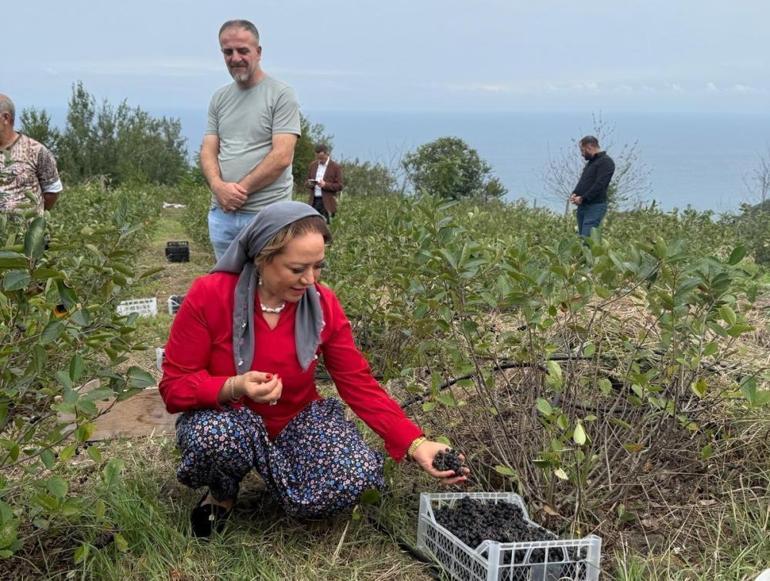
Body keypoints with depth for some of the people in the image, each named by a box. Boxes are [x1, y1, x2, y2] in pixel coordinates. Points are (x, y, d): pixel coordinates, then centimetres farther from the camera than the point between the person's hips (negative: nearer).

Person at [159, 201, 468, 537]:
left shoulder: (323, 305, -11)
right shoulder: (209, 296, -19)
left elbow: (360, 385, -8)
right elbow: (174, 387, -15)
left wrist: (416, 444, -20)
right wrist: (234, 388, -35)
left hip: (297, 421, 3)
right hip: (225, 419, -2)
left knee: (357, 478, -25)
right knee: (213, 436, -39)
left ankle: (276, 471, 10)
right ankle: (222, 494, -1)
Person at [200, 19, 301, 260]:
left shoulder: (281, 95, -5)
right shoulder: (219, 98, 13)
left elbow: (282, 157, -13)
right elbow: (208, 151, 10)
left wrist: (239, 190, -11)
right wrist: (219, 186, -11)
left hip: (266, 213, -5)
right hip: (222, 212, 6)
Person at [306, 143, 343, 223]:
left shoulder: (335, 167, -1)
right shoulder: (313, 165, 14)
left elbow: (339, 186, -4)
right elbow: (307, 181, 20)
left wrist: (325, 185, -18)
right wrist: (309, 184, -4)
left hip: (327, 203, -4)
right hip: (313, 201, 4)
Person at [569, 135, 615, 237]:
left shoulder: (606, 162, -9)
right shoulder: (591, 162, 21)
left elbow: (599, 185, -18)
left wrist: (583, 198, -18)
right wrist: (575, 194, 4)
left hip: (595, 206, -9)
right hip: (582, 206, 9)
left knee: (586, 239, -17)